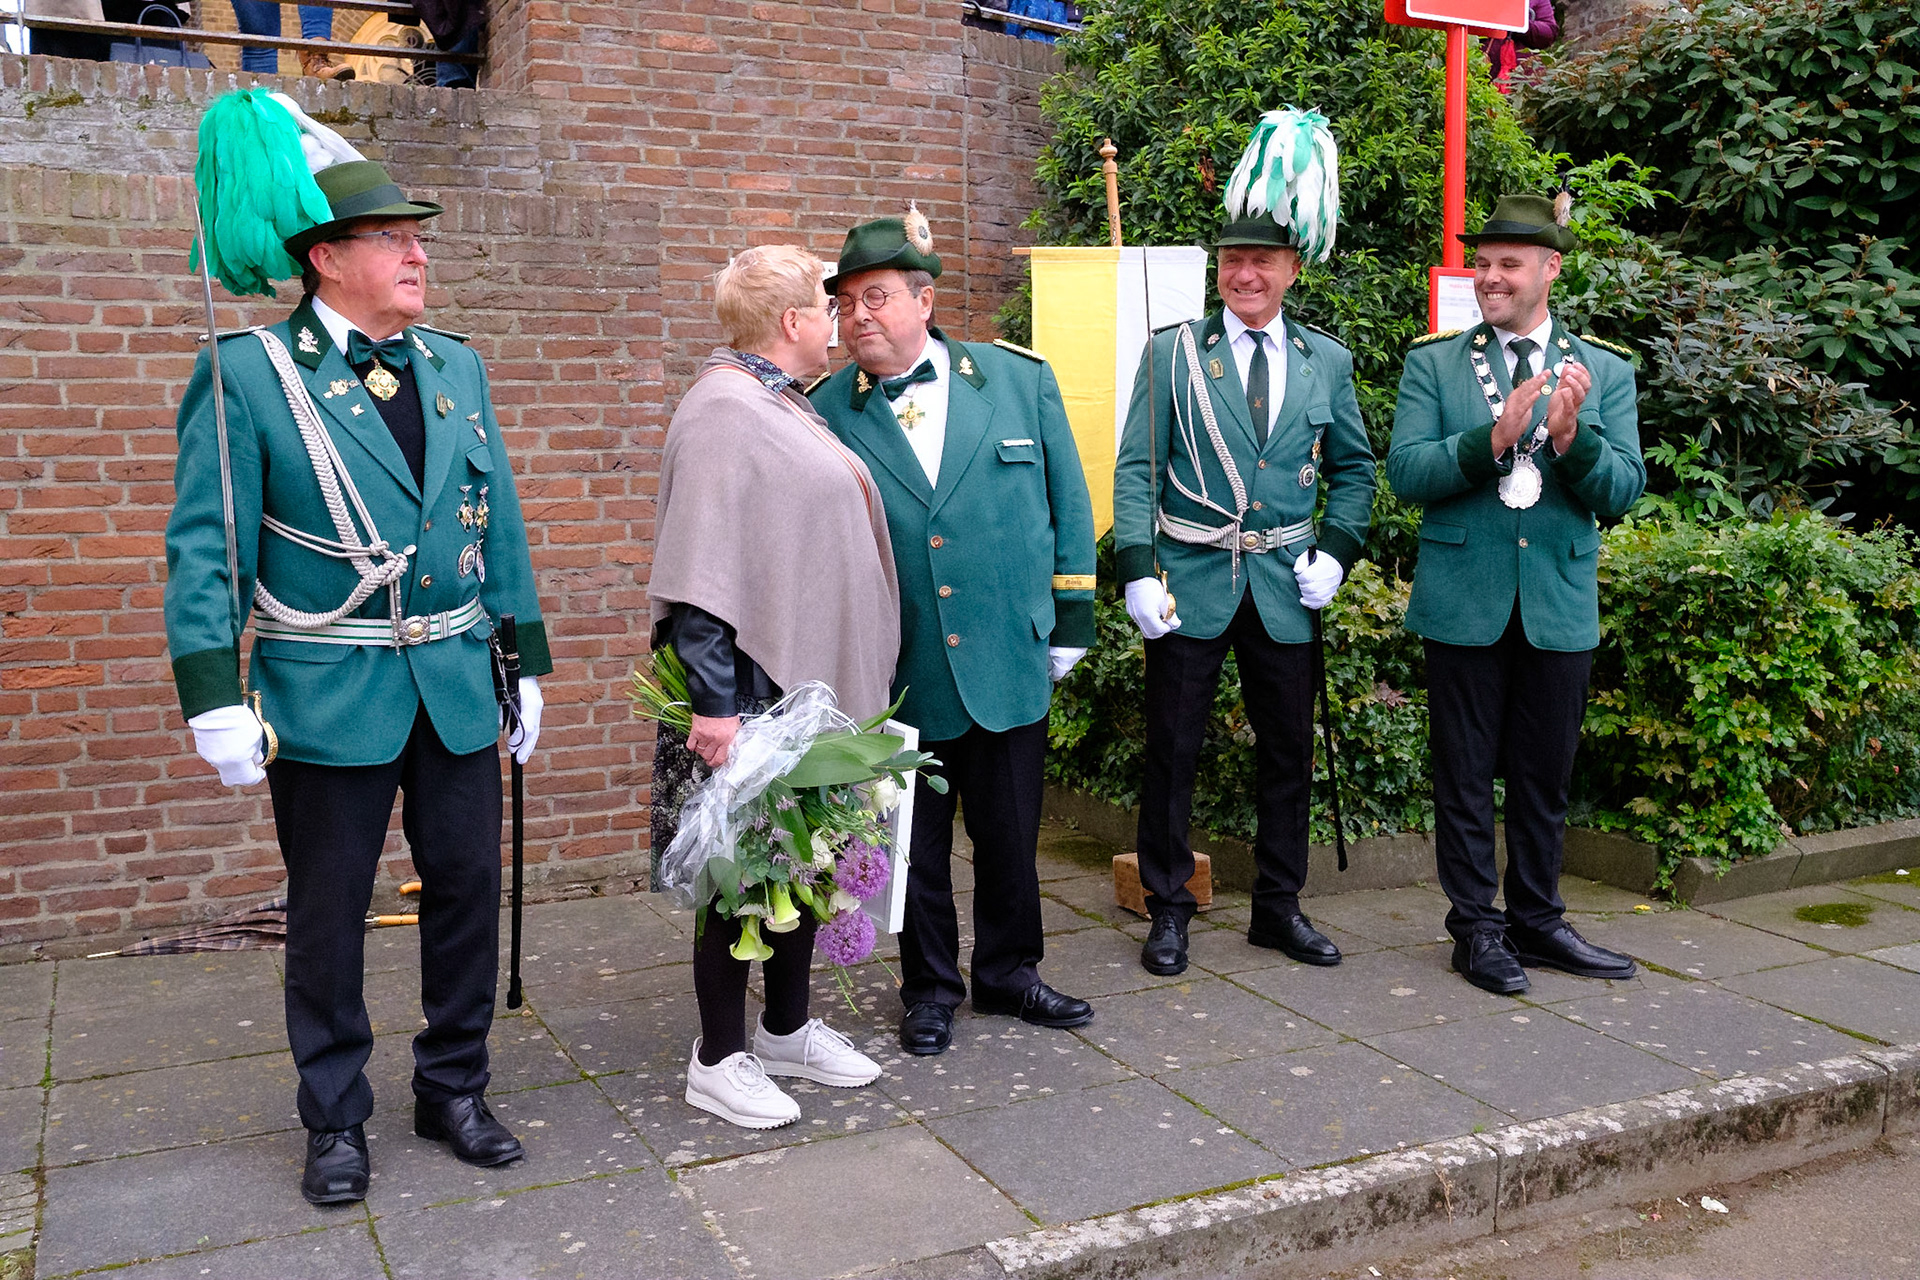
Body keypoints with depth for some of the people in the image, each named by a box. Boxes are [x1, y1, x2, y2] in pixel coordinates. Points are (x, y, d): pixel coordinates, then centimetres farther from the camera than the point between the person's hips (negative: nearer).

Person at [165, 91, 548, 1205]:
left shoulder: (457, 366, 8)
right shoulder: (249, 373, -5)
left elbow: (500, 528, 11)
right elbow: (204, 549, -7)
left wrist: (527, 664, 9)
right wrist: (217, 698, -12)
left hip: (459, 692, 4)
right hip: (328, 696, -4)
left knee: (469, 894, 11)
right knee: (328, 918, 9)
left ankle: (455, 1090, 30)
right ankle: (337, 1121, 26)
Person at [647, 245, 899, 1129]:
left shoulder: (781, 403, 14)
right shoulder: (722, 410, -16)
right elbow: (697, 574, -21)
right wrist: (713, 703, -24)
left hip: (812, 682, 10)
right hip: (752, 689, -10)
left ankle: (787, 1030, 32)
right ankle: (717, 1061, 16)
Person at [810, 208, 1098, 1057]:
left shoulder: (1020, 380, 2)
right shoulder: (826, 413, -2)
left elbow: (1067, 506, 7)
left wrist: (1071, 620, 5)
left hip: (1009, 661, 1)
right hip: (896, 677, -1)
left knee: (1009, 835, 13)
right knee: (916, 843, 11)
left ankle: (1007, 970, 34)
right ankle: (930, 987, 29)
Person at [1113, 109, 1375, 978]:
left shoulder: (1326, 361, 7)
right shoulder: (1173, 352, 0)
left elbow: (1354, 466, 14)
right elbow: (1136, 468, -3)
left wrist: (1336, 551, -1)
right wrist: (1136, 571, -13)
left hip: (1284, 586, 3)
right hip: (1190, 581, -2)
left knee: (1288, 750, 11)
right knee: (1172, 749, 3)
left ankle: (1279, 907, 27)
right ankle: (1167, 908, 18)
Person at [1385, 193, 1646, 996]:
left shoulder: (1604, 372, 7)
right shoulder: (1432, 363, 3)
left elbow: (1624, 491, -1)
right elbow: (1406, 472, -8)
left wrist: (1573, 437, -20)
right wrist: (1492, 438, -22)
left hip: (1559, 606, 2)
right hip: (1464, 604, -2)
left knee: (1545, 777, 12)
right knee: (1465, 777, 6)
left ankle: (1537, 921, 27)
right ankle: (1476, 928, 18)